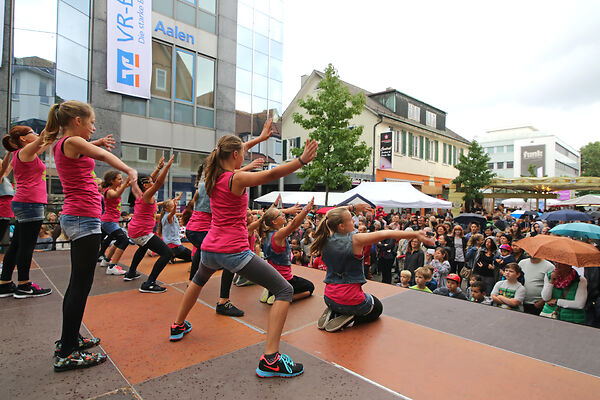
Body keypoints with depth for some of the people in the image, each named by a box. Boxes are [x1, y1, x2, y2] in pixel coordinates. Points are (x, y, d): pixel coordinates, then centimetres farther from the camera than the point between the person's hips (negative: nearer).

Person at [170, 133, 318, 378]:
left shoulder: (213, 176, 9)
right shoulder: (236, 179, -14)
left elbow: (231, 156, 24)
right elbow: (272, 174, -28)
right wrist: (302, 160, -31)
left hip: (210, 248, 8)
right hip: (234, 252, -8)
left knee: (199, 279, 41)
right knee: (285, 291, -2)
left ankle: (178, 326, 52)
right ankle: (270, 359, -6)